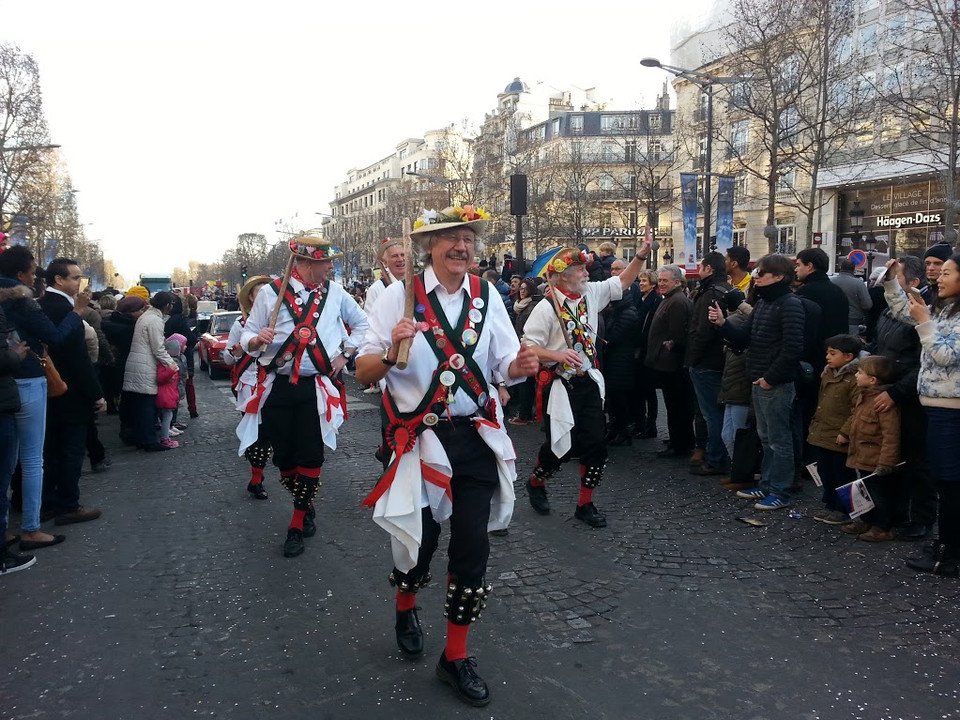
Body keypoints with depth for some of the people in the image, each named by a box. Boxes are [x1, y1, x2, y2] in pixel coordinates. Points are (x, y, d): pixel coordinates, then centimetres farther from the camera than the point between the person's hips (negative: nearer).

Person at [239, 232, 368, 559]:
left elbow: (361, 322, 18)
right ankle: (306, 506, 35)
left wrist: (346, 353, 7)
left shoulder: (335, 292, 3)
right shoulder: (270, 292, -2)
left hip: (317, 389, 0)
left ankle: (297, 526, 16)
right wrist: (258, 340, -21)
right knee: (283, 456, 7)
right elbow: (246, 338, 1)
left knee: (310, 457, -1)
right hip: (277, 388, 0)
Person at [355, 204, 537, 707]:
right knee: (419, 539, 12)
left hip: (477, 436, 3)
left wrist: (520, 366, -21)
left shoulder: (487, 296, 1)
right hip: (420, 436, -2)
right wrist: (392, 352, -29)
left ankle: (456, 656, 25)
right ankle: (406, 608, 48)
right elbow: (364, 372, -8)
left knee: (472, 544, 4)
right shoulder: (401, 296, -8)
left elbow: (505, 366, 2)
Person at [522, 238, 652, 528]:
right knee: (562, 445, 4)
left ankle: (585, 504, 21)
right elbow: (527, 347, -16)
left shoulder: (591, 293, 3)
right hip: (560, 386, -6)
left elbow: (623, 282, 16)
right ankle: (535, 482, 36)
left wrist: (641, 256, 4)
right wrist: (558, 355, -29)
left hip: (589, 382, 6)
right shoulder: (547, 308, -16)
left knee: (595, 445, 6)